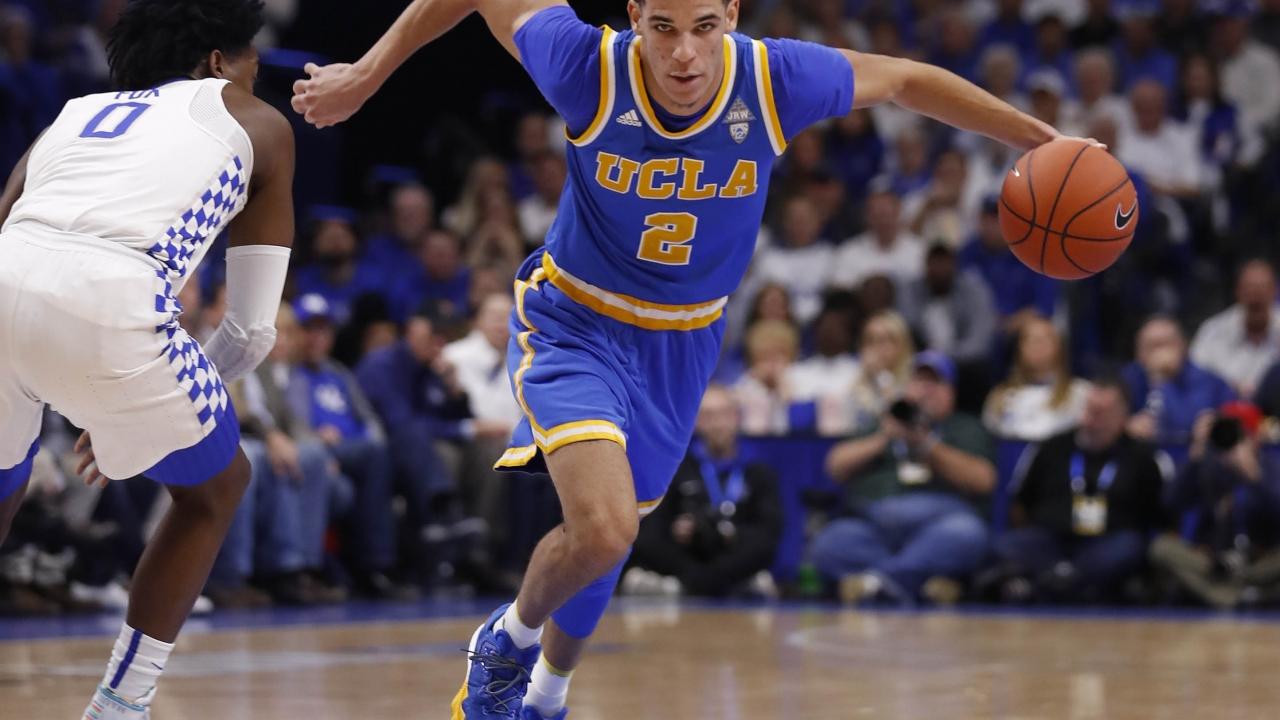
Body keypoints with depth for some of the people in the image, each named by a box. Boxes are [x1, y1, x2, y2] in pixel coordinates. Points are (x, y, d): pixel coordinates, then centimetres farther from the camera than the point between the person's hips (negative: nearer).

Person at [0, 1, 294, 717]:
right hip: (104, 308, -4)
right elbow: (254, 330, 24)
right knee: (215, 489, 25)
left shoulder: (75, 113, 36)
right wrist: (138, 411, 36)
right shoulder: (259, 125, 27)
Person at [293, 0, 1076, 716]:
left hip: (682, 347, 4)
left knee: (609, 538, 20)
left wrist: (1042, 140, 0)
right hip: (575, 325, -4)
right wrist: (368, 73, -7)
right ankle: (509, 639, 8)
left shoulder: (777, 81, -23)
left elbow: (908, 80, -6)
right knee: (604, 528, -25)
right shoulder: (590, 70, -28)